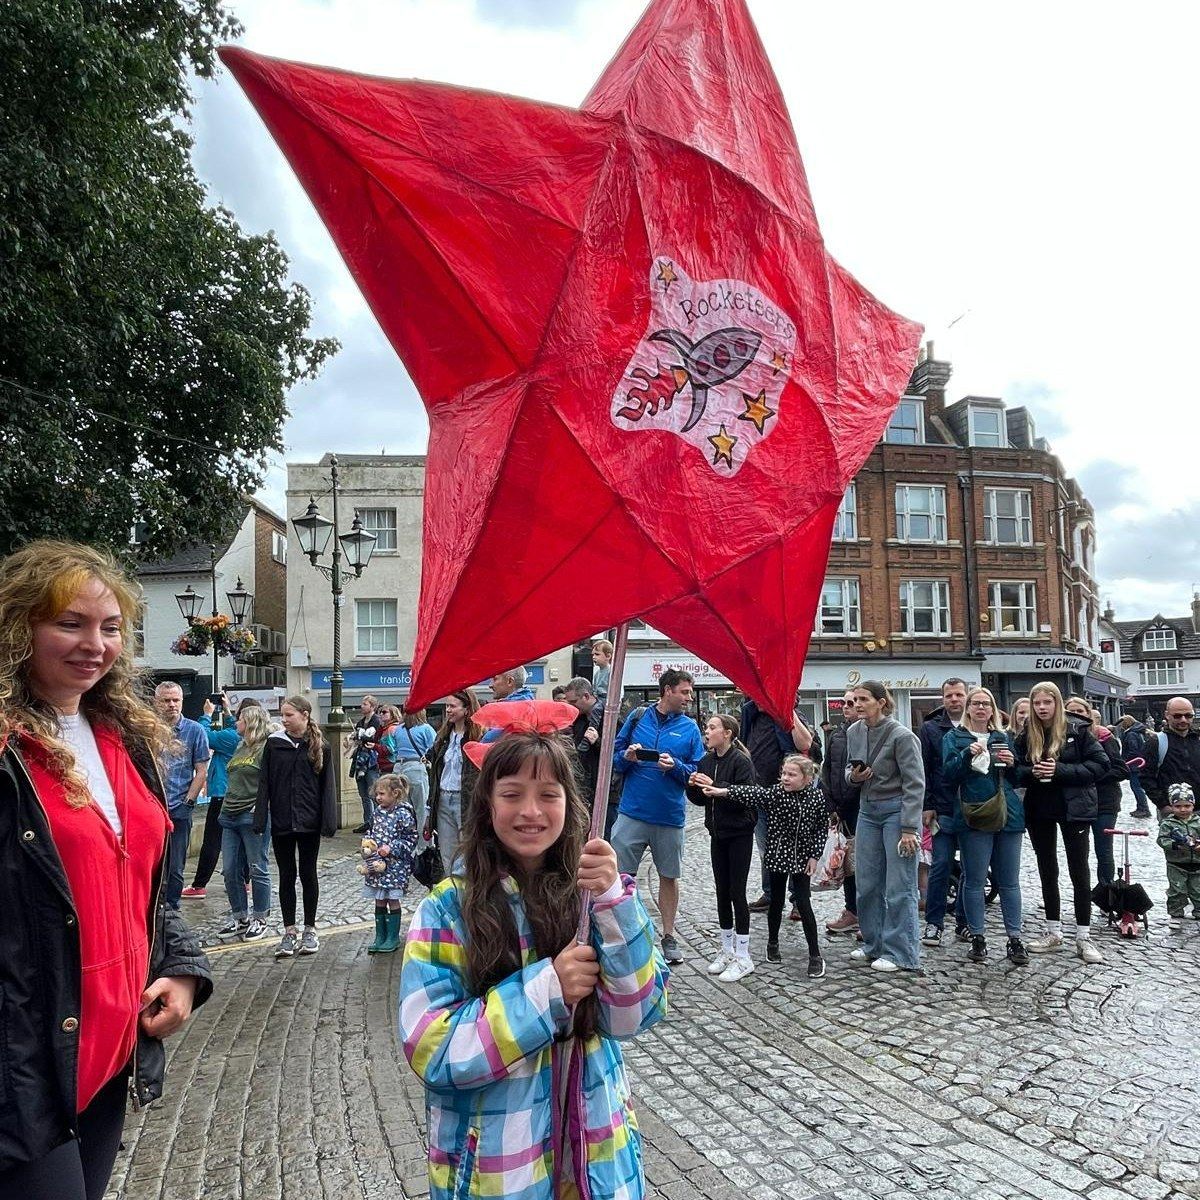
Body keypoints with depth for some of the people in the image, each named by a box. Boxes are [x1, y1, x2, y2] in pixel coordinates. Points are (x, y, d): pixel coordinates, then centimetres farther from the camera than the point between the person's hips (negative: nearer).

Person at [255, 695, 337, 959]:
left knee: (308, 874, 8)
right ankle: (289, 932, 17)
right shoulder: (274, 743, 0)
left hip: (309, 821, -1)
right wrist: (260, 818, -6)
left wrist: (329, 821, -8)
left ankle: (310, 930, 20)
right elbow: (264, 783, 0)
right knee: (286, 875, 8)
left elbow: (327, 786, -2)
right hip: (281, 822, 1)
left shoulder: (320, 746, -2)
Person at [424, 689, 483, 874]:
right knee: (446, 856, 12)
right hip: (443, 801, 7)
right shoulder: (443, 736, 13)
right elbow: (435, 773, 16)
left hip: (465, 799, -7)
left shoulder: (478, 736, -10)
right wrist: (430, 807, 14)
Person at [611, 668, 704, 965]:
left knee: (669, 876, 12)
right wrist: (626, 756, -15)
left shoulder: (690, 727, 3)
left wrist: (675, 766, -16)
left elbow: (698, 771, 1)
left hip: (669, 815, 1)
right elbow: (615, 757, 6)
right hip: (632, 811, -1)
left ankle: (669, 937, 26)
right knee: (620, 874, 0)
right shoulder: (638, 717, 2)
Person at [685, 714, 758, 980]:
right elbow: (701, 799, 12)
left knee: (737, 893, -2)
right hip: (717, 833, 6)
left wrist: (715, 786, -28)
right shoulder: (706, 761, 4)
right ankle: (727, 951, 25)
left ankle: (743, 957, 9)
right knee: (722, 892, 12)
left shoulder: (740, 761, -15)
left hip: (739, 835, -6)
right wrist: (693, 786, -9)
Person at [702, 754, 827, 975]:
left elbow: (822, 828, -1)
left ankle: (815, 956, 10)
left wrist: (814, 856, -4)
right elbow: (752, 793, -25)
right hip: (778, 855, 0)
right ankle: (772, 944, 34)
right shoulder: (775, 793, -13)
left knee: (804, 904, -2)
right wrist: (723, 791, -37)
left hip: (802, 858, 0)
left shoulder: (816, 797, -9)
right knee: (776, 901, 12)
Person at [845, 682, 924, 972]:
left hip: (896, 811, -7)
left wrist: (909, 828, -19)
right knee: (867, 883, 11)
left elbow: (914, 784, -15)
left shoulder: (902, 736, -16)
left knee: (899, 887, -1)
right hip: (867, 811, 7)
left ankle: (900, 953, 8)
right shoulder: (854, 732, 3)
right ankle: (874, 944, 25)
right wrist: (852, 776, -6)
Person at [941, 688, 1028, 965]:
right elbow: (948, 775, -4)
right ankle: (978, 938, 11)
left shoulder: (1003, 738, 17)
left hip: (1008, 815, 3)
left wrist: (1012, 763, -1)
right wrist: (966, 755, -19)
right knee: (974, 881, 0)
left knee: (1009, 881, 5)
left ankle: (1015, 939, 13)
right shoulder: (954, 737, 6)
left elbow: (1017, 779, 20)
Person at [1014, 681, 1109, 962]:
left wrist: (1060, 770, -19)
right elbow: (1016, 771, 7)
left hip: (1074, 809, -4)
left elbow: (1100, 764, -11)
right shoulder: (1026, 735, 3)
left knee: (1079, 872, 3)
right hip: (1039, 810, 4)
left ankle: (1083, 937, 11)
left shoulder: (1078, 730, -7)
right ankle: (1053, 932, 23)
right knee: (1047, 872, 12)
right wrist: (1032, 772, -15)